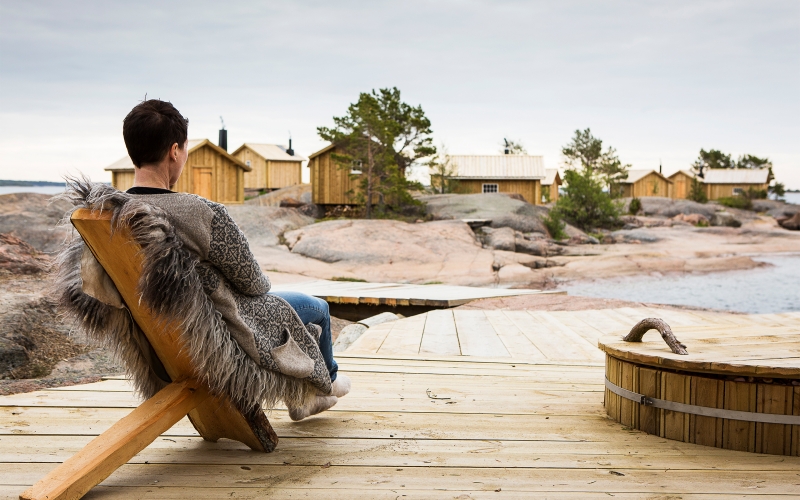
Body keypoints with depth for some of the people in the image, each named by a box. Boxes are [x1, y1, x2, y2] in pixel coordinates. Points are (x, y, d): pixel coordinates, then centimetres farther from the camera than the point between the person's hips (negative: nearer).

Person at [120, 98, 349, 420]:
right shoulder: (204, 215, -33)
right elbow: (252, 283, -18)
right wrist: (264, 285, 7)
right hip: (232, 340, -7)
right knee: (317, 308, 21)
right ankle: (327, 380, 50)